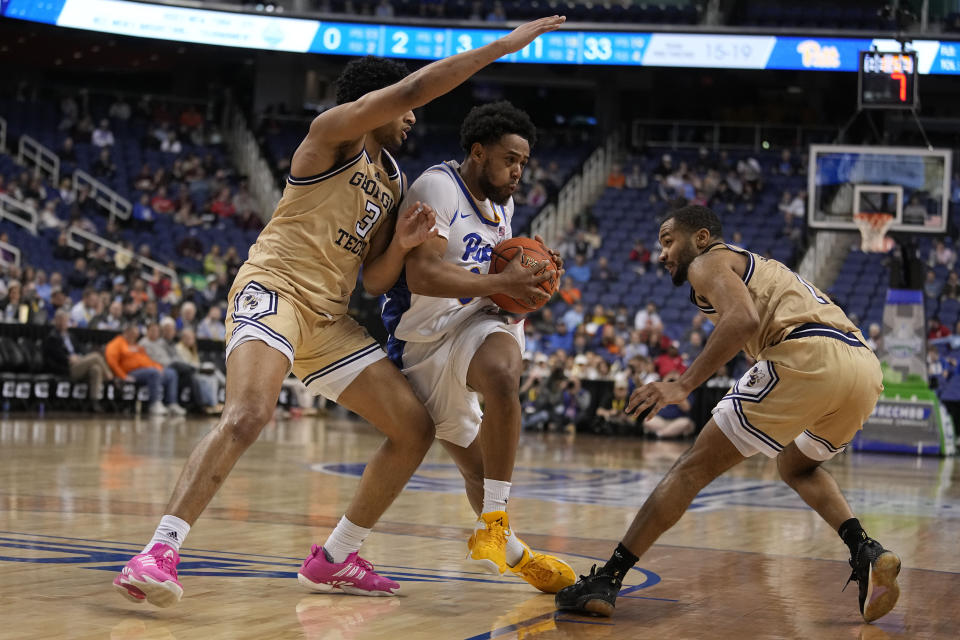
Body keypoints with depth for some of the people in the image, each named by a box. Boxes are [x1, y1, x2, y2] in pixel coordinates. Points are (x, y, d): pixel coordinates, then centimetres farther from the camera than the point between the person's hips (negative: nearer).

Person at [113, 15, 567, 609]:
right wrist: (505, 44, -15)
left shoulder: (393, 182, 21)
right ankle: (157, 555, -33)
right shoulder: (335, 130, -2)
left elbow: (375, 280, 19)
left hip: (330, 316, 9)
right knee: (249, 412, -33)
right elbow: (413, 88, -18)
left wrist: (401, 244, -3)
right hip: (274, 287, -9)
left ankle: (334, 560, 16)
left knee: (416, 429, 5)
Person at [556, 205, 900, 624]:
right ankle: (867, 553, 10)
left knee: (695, 467, 1)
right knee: (796, 466, 33)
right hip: (866, 367, 8)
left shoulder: (708, 262, 11)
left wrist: (683, 386, -13)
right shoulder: (758, 267, 38)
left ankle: (606, 581, -1)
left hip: (807, 356, -8)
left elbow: (744, 319, -11)